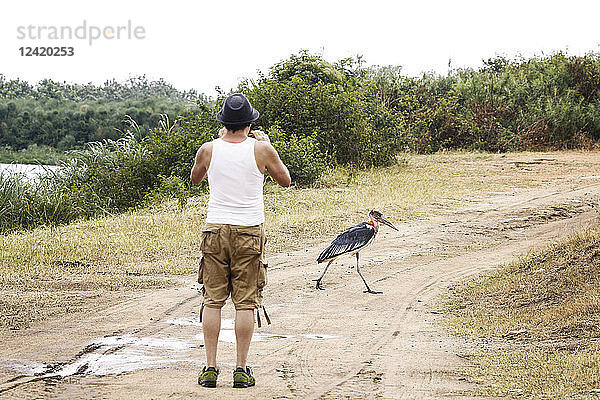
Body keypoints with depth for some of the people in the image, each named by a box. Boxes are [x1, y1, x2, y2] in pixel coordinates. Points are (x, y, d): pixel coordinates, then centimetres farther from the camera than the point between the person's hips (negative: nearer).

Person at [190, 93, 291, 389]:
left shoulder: (208, 150, -3)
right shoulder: (260, 149, -7)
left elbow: (194, 179, 19)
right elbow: (285, 180, 9)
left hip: (215, 231, 1)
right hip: (249, 232, -1)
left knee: (212, 300, 7)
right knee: (245, 302, 3)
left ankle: (210, 368, 6)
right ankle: (241, 370, 4)